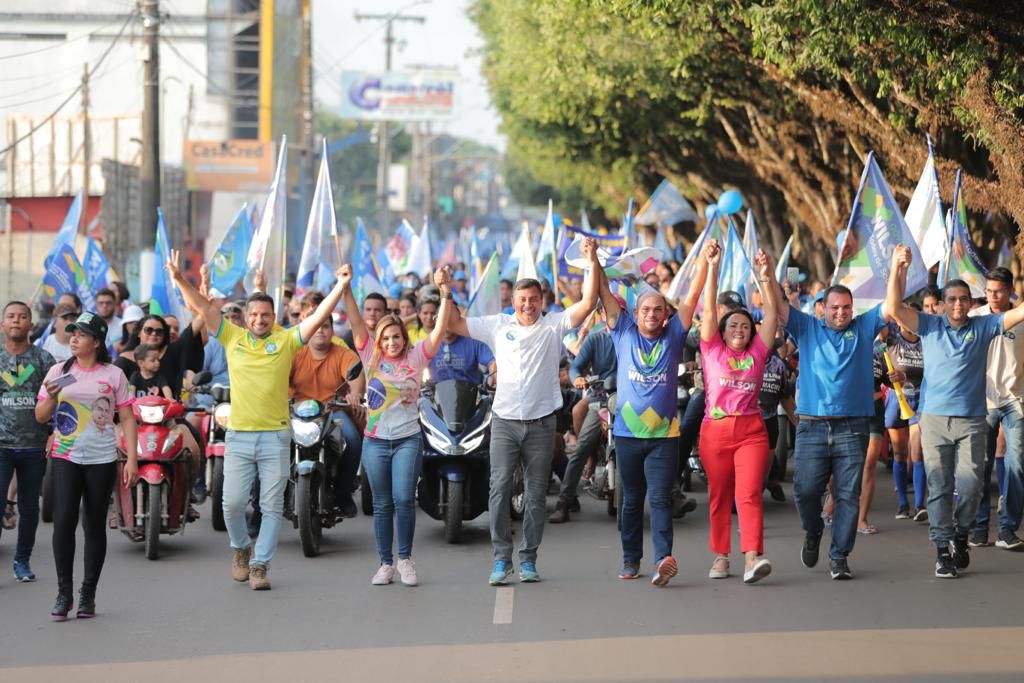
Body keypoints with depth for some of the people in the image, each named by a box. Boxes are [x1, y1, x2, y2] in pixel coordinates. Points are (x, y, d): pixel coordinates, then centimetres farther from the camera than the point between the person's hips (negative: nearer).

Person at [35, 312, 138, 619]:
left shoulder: (113, 375, 4)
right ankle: (64, 592, -6)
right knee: (63, 521, -12)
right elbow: (41, 417, 8)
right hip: (65, 458, 0)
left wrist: (132, 459, -4)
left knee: (95, 526, 5)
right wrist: (51, 397, -14)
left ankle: (88, 594, 13)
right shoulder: (59, 372, 7)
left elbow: (127, 418, 4)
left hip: (102, 459, 0)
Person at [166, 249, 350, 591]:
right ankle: (241, 547, 26)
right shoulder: (233, 337, 6)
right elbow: (204, 308, 0)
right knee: (233, 502, -1)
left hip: (275, 437, -1)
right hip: (238, 435, 1)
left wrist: (340, 286, -14)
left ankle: (260, 565, 7)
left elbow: (318, 317, -4)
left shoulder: (286, 340, 3)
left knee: (272, 507, 0)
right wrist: (179, 280, -12)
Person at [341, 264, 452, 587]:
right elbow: (356, 323, -5)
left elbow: (440, 329, -6)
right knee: (382, 505, 6)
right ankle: (385, 563, 13)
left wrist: (446, 295, -19)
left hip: (408, 439, -1)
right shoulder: (371, 356, 5)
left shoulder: (416, 357, 3)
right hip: (376, 440, 1)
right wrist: (346, 289, -17)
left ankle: (405, 558, 3)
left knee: (404, 499, -11)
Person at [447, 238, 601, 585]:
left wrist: (593, 261, -14)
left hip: (541, 423, 0)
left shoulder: (554, 325, 3)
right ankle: (501, 558, -3)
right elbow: (455, 324, 10)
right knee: (499, 488, -8)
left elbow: (588, 302, -7)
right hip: (505, 421, 0)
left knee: (536, 494, 5)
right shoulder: (498, 325, 7)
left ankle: (528, 559, 13)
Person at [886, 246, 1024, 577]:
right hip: (934, 420, 0)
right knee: (939, 487, -1)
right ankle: (943, 550, 4)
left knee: (969, 485, -7)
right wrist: (897, 268, -13)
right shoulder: (930, 326, 6)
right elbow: (895, 308, -4)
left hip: (971, 421, 0)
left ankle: (961, 535, 17)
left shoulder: (982, 327, 6)